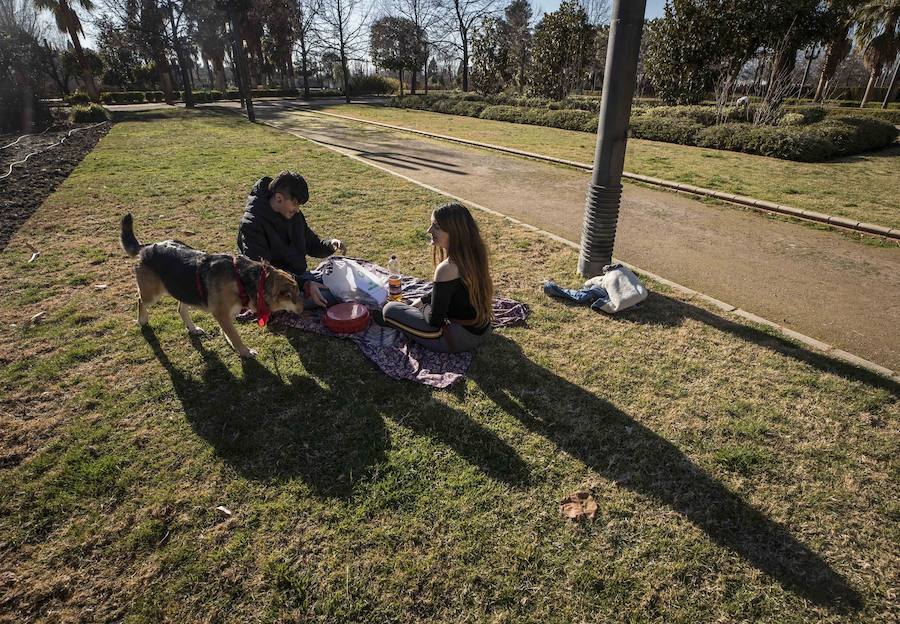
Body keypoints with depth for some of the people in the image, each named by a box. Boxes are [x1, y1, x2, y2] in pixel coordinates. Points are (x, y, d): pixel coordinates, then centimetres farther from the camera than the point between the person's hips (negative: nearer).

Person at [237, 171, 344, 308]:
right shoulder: (251, 224, -18)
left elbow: (311, 244, 17)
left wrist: (329, 244, -8)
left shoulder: (294, 215, 4)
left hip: (299, 275, 8)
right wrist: (304, 285, -33)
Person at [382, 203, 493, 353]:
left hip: (460, 338, -9)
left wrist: (422, 306, 0)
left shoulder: (447, 268, -29)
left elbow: (434, 320, -21)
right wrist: (421, 301, 12)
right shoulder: (473, 254, -3)